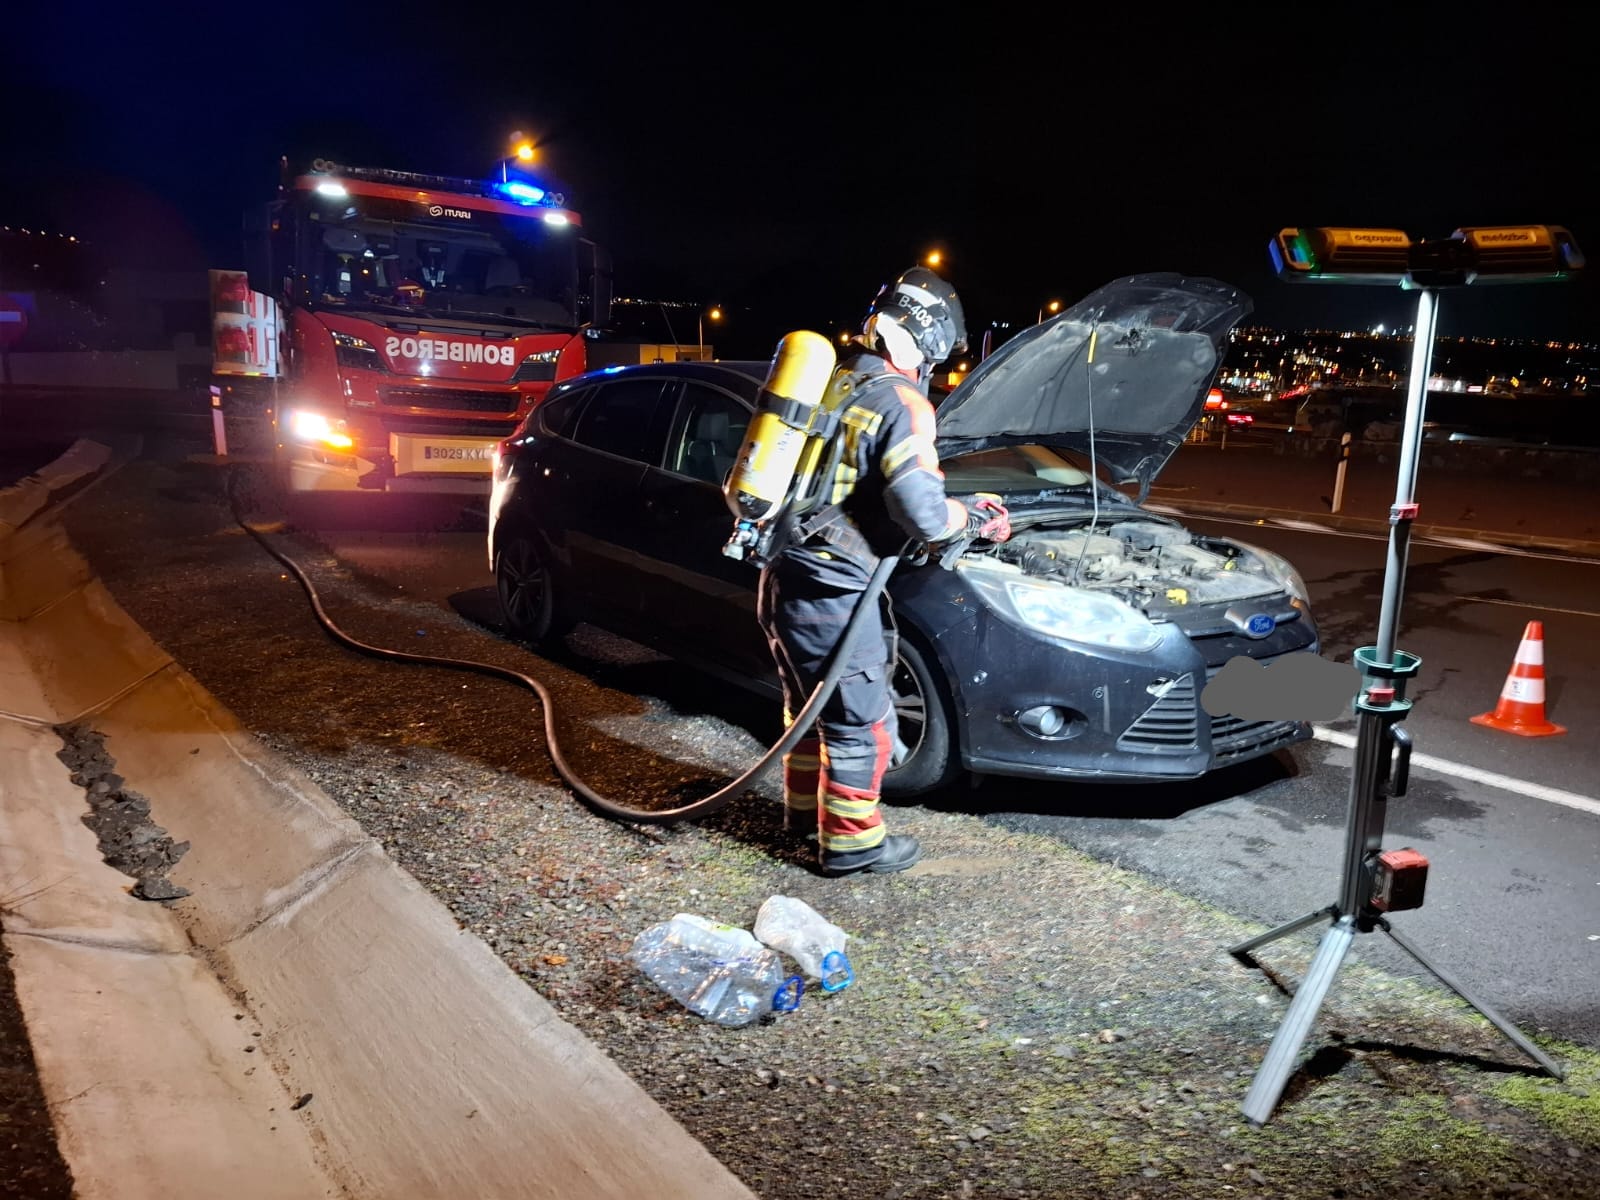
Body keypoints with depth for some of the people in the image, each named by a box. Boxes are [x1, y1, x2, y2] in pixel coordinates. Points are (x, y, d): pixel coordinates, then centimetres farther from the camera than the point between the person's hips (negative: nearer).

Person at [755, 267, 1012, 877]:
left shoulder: (830, 383, 14)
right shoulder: (900, 403, -13)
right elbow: (921, 512, -20)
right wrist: (976, 520, 1)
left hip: (783, 575, 9)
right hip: (829, 589, -9)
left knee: (810, 699, 25)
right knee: (862, 720, 7)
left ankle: (805, 806, 40)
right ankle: (849, 841, 19)